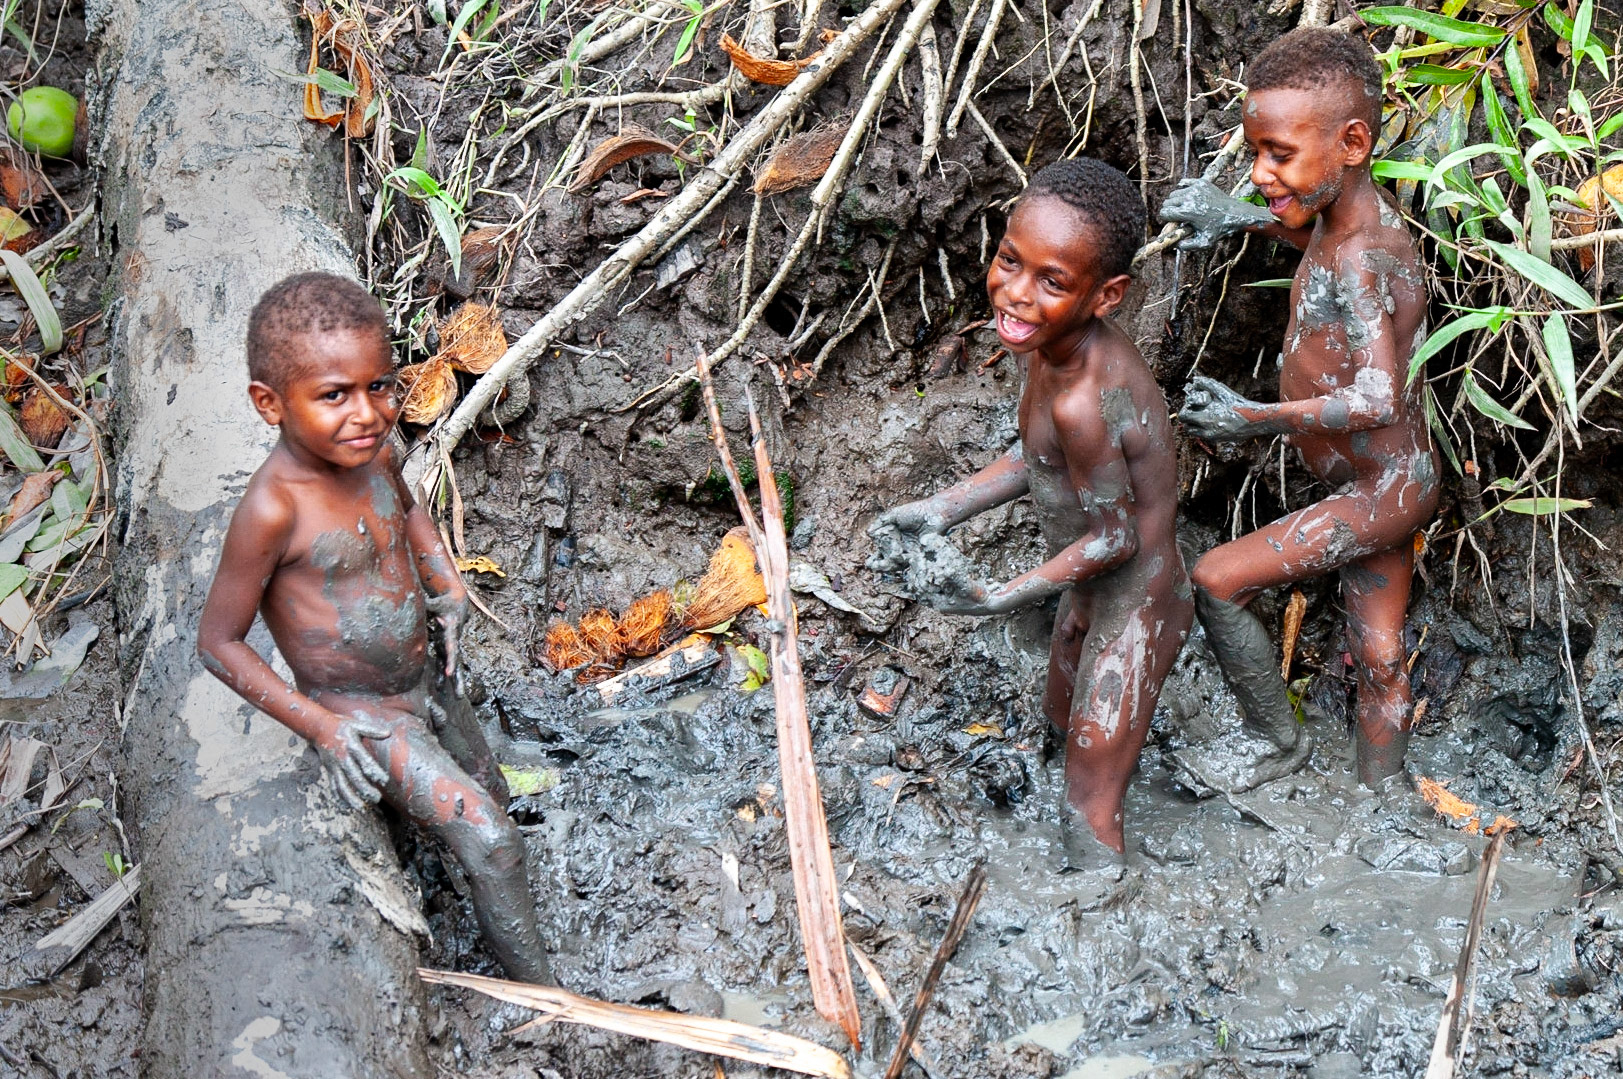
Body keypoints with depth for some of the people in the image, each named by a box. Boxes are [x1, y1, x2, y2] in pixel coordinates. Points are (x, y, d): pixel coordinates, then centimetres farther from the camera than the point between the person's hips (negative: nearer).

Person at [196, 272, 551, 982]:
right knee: (491, 842, -14)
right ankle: (543, 994, 1)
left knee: (490, 793, 27)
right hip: (359, 719, -8)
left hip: (426, 682, 8)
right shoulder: (274, 509, -31)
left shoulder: (374, 453, -10)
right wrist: (318, 726, -24)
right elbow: (218, 643, -21)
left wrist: (447, 590, 3)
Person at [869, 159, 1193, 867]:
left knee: (1088, 815, 4)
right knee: (1065, 721, 35)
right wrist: (939, 512, -1)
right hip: (1090, 590, 9)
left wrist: (998, 600, -22)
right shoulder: (1044, 340, -12)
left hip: (1134, 606, -9)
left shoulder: (1083, 400, -39)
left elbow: (1113, 537, -26)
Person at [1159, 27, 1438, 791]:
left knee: (1214, 580, -3)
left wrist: (1260, 419, -44)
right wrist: (1240, 217, 11)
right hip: (1388, 487, 9)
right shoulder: (1355, 216, -1)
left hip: (1380, 494, -9)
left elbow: (1379, 399, -40)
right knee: (1378, 659, 17)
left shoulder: (1360, 259, -29)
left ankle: (1280, 742, 15)